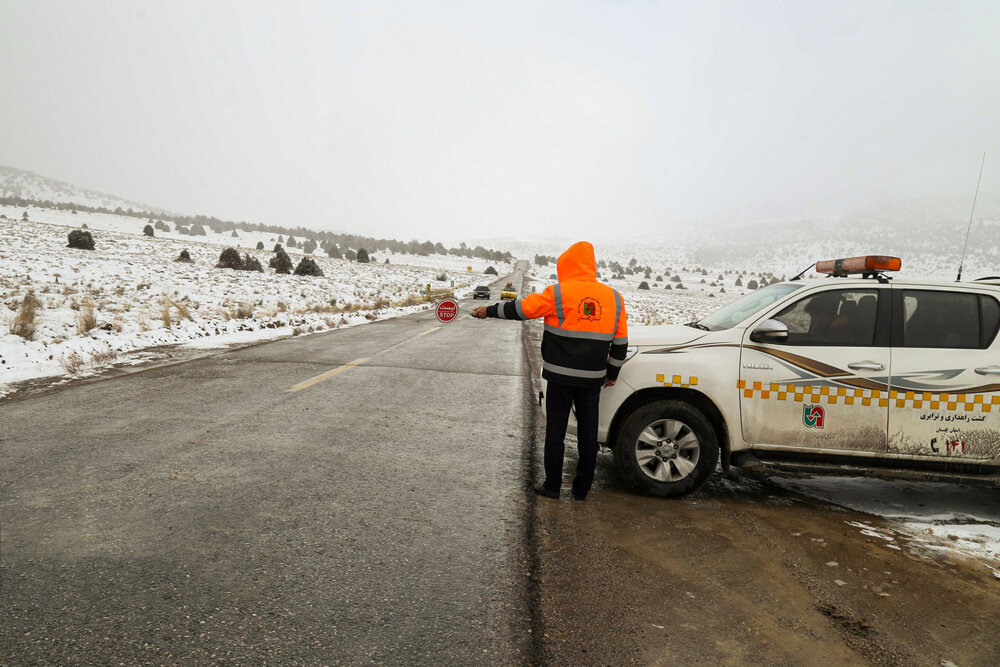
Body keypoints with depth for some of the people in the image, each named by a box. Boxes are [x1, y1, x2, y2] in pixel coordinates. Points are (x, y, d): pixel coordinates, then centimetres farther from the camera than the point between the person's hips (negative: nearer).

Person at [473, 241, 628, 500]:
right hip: (592, 379, 4)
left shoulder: (558, 293, -9)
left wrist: (489, 311, 11)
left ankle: (552, 486, 17)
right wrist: (612, 373, 19)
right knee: (588, 433, 13)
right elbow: (620, 343, 8)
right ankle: (582, 488, 23)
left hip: (560, 376, -3)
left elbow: (521, 308, -4)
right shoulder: (614, 297, 4)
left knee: (555, 431, 8)